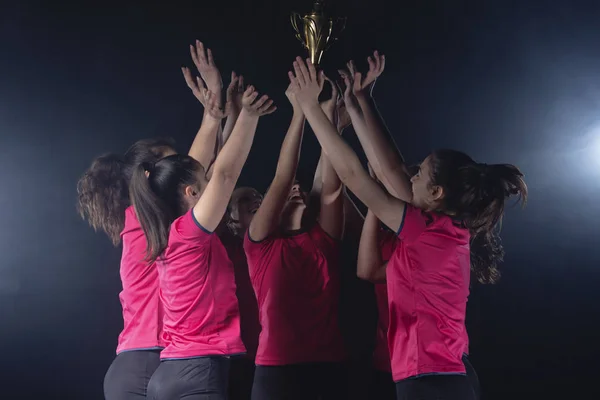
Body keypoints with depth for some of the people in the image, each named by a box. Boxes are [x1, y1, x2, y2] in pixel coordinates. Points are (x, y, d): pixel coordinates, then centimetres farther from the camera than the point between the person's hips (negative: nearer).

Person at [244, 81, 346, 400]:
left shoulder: (323, 240, 12)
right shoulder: (261, 241, 4)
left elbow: (331, 190, 0)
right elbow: (281, 179, -5)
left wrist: (327, 114, -6)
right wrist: (300, 112, -6)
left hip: (329, 368, 3)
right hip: (277, 370, -3)